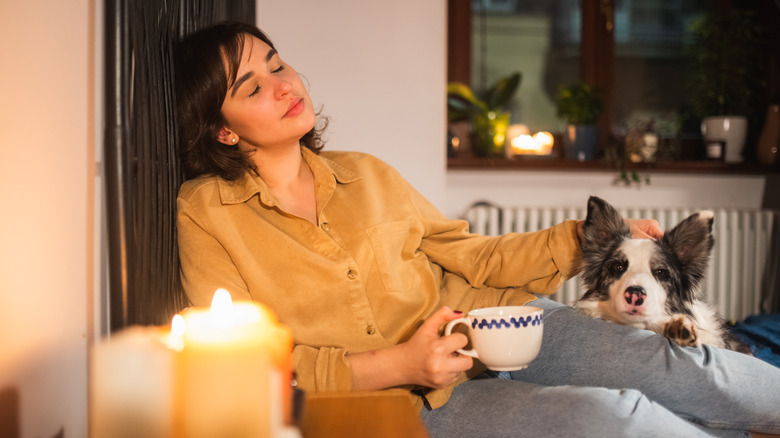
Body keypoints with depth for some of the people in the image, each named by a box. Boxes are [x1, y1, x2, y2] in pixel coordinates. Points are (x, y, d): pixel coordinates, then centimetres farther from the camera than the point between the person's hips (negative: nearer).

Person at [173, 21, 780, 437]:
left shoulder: (363, 174, 13)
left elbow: (473, 257, 16)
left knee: (673, 366, -18)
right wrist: (398, 366, -17)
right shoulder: (206, 214, -2)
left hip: (489, 325, 5)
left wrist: (586, 240, 2)